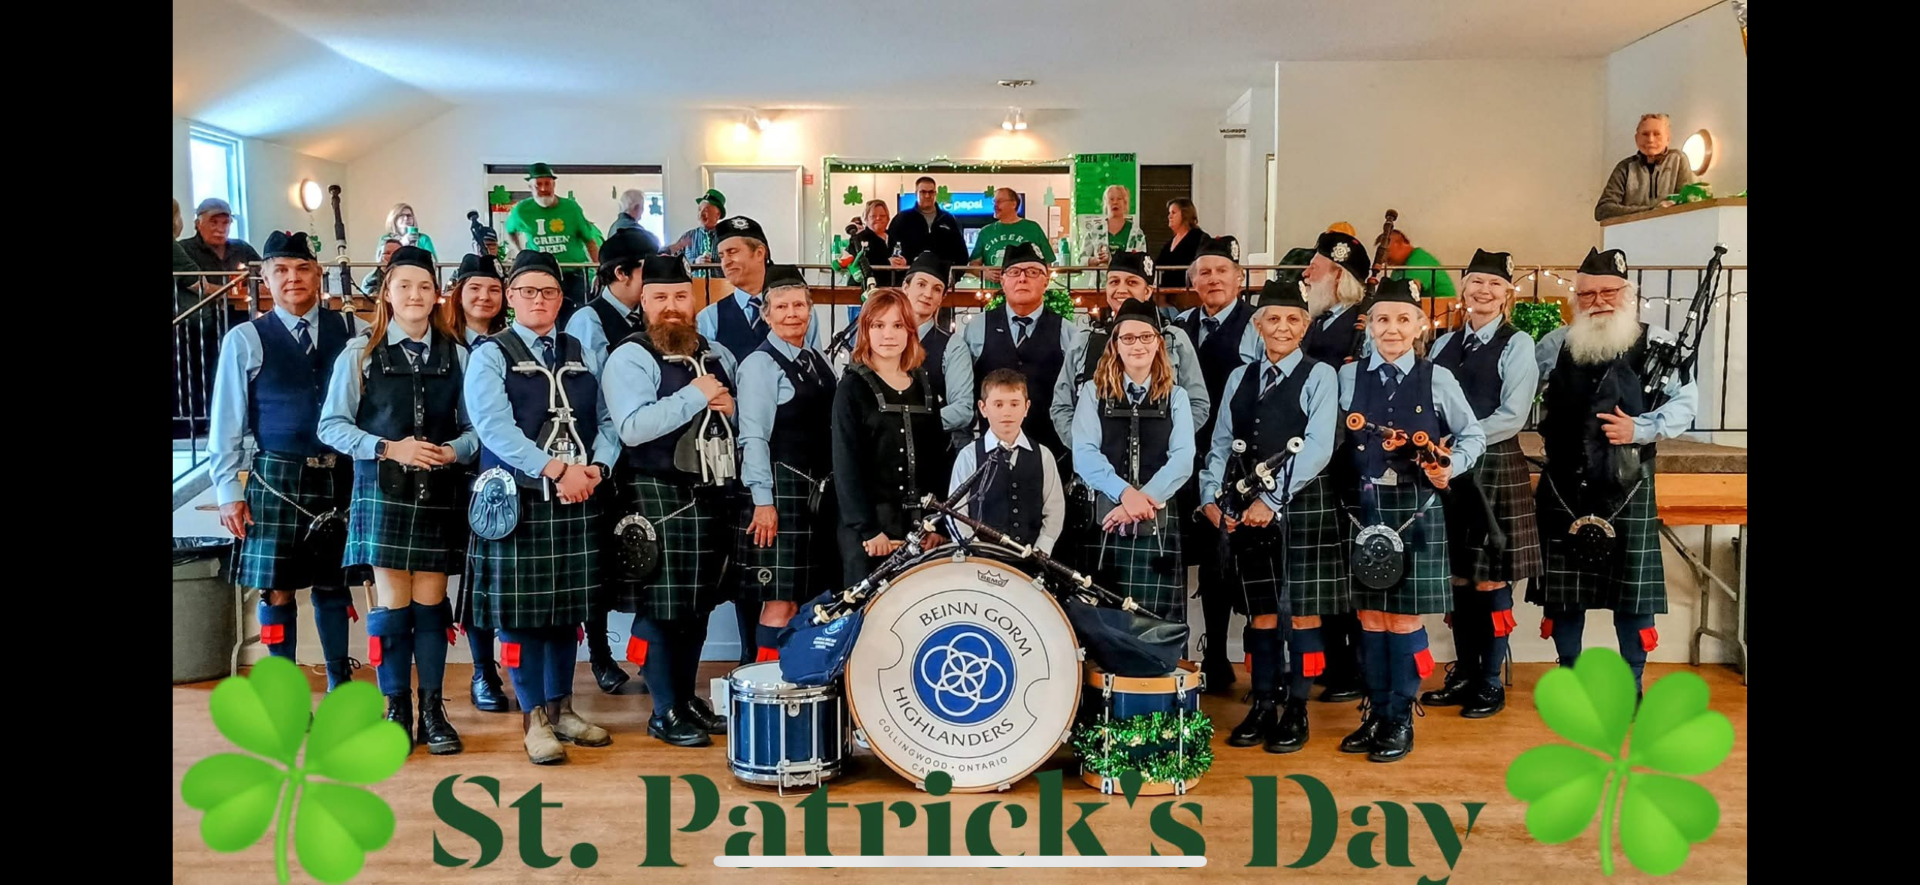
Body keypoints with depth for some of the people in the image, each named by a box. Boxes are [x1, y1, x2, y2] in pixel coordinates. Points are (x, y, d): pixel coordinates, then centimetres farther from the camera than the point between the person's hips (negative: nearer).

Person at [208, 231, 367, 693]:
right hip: (277, 477, -1)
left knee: (333, 583, 11)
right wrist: (228, 491, 0)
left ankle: (340, 685, 24)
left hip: (340, 475, 1)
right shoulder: (245, 339, 1)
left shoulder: (351, 330, 3)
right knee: (277, 588, 4)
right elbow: (226, 421, 2)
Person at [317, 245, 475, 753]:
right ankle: (396, 711, 14)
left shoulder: (457, 357, 6)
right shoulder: (360, 355, 2)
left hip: (438, 495, 1)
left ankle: (432, 711, 15)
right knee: (392, 602, 2)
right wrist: (389, 449, -13)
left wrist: (453, 452, -14)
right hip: (382, 493, -1)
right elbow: (331, 425, -1)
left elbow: (475, 427, 6)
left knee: (430, 600, 6)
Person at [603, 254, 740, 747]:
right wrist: (695, 396, -17)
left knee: (699, 604, 13)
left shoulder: (718, 356, 15)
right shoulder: (629, 359, -7)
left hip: (713, 495, 6)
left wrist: (730, 406, -4)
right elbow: (632, 427, -22)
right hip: (658, 498, -6)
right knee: (660, 606, -2)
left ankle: (687, 698, 26)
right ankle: (665, 713, 10)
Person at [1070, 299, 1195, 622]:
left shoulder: (1175, 397, 13)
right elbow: (1084, 455, -4)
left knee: (1158, 622, -2)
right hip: (1103, 523, -1)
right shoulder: (1093, 392, 9)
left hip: (1158, 525, 1)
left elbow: (1182, 460, -1)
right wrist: (1125, 493, -19)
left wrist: (1144, 499, -16)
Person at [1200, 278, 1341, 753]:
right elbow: (1220, 446, 13)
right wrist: (1211, 497, -1)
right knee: (1261, 612, 9)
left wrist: (1273, 500, -17)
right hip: (1247, 512, 4)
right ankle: (1263, 707, 18)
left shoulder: (1319, 376, -2)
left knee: (1302, 611, 3)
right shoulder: (1239, 378, 12)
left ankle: (1296, 712, 13)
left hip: (1303, 505, -4)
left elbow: (1318, 447, -12)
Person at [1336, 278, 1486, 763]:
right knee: (1370, 615, 8)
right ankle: (1376, 713, 21)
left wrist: (1450, 468, -9)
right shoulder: (1348, 376, 4)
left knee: (1405, 616, 3)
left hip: (1416, 510, -2)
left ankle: (1400, 719, 15)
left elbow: (1473, 435, 7)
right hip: (1365, 509, 2)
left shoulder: (1437, 379, 0)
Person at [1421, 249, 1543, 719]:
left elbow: (1512, 416, -12)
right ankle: (1464, 674, 22)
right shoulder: (1444, 344, 12)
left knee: (1491, 579, 1)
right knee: (1459, 577, 10)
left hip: (1496, 469, -5)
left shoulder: (1518, 344, -4)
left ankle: (1491, 683, 12)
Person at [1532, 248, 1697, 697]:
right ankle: (1569, 675, 24)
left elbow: (1685, 402, -3)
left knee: (1632, 584, 4)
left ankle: (1631, 684, 18)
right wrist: (1548, 429, 3)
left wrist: (1640, 429, -16)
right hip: (1565, 485, 2)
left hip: (1628, 484, -2)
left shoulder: (1657, 344, -1)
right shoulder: (1556, 344, 7)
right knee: (1562, 581, 9)